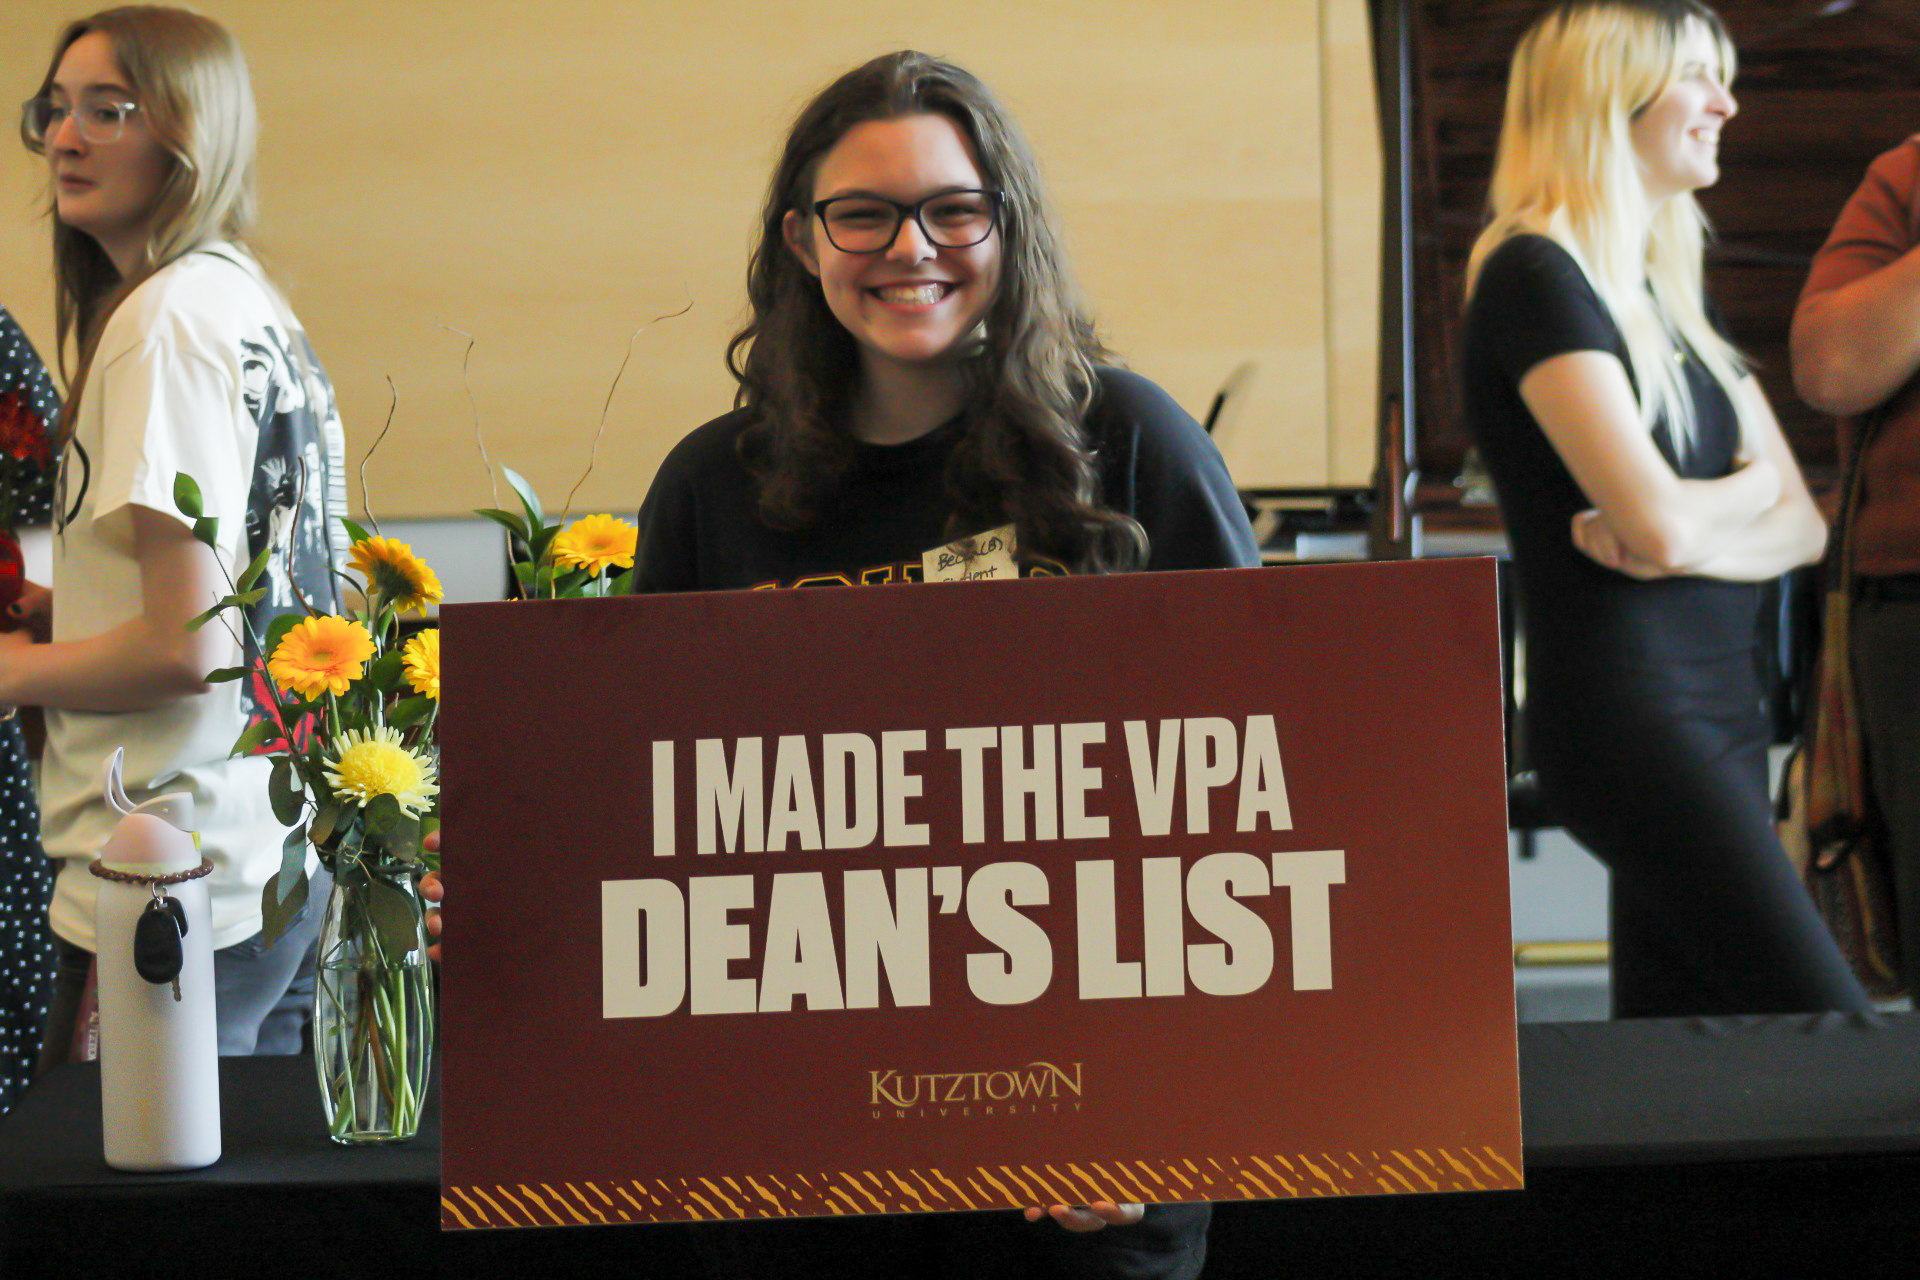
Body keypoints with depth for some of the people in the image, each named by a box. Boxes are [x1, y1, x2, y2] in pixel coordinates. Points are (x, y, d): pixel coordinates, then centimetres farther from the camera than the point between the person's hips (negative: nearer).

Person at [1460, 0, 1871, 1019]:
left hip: (1718, 702, 9)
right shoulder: (1536, 278, -9)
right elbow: (1664, 523, -19)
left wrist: (1692, 536, -9)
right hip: (1626, 703, -9)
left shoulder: (1676, 294, 18)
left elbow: (1802, 524, 12)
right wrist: (1750, 486, 3)